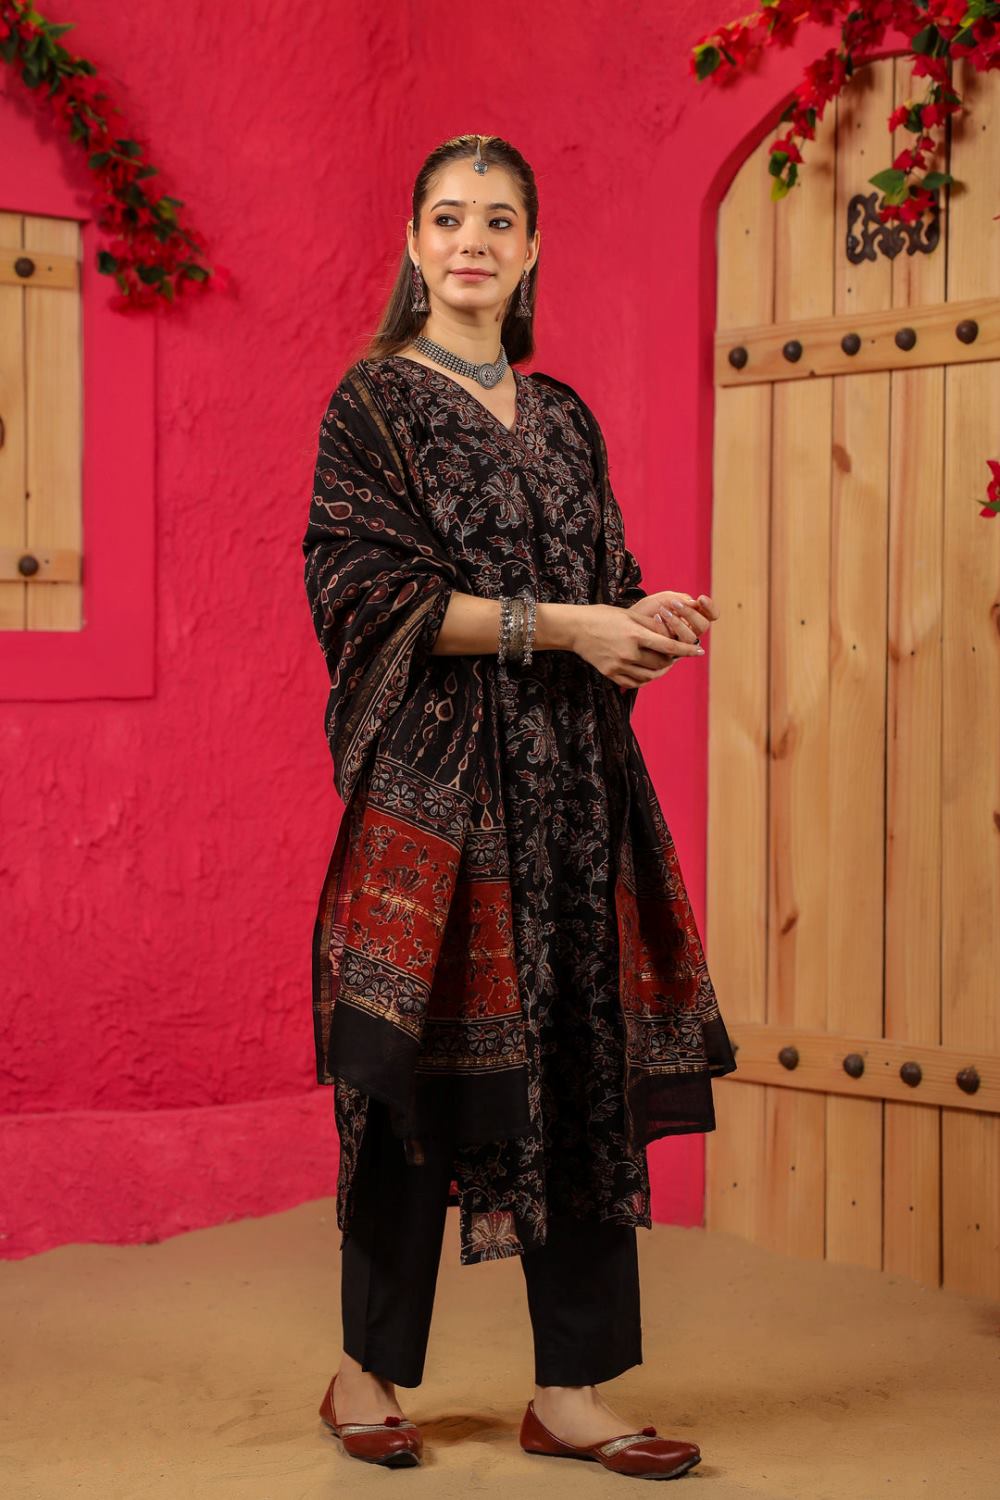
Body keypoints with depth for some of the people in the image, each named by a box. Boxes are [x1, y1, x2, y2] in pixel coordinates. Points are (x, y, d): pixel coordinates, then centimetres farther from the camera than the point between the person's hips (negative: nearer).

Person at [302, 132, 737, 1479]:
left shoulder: (562, 416, 17)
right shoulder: (376, 399, 0)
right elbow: (368, 591, -10)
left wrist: (644, 620, -4)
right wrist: (555, 624, -16)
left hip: (568, 777, 5)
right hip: (436, 773, -5)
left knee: (583, 1064, 2)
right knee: (424, 1064, -2)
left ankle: (571, 1391, 10)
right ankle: (371, 1374, 15)